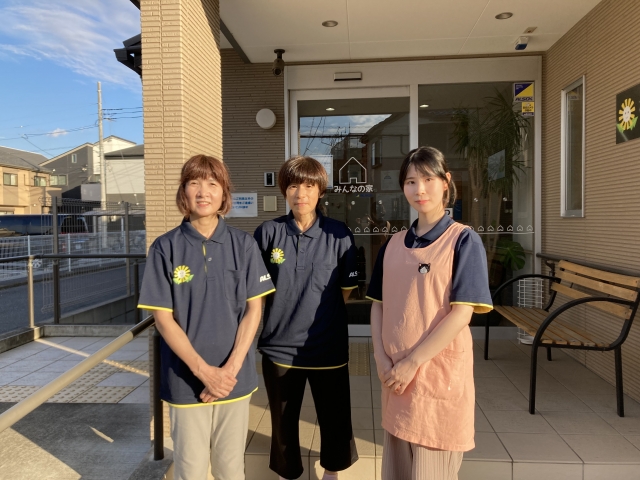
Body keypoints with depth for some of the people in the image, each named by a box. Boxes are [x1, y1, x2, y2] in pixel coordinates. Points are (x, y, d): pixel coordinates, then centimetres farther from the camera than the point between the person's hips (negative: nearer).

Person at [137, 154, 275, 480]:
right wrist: (203, 370, -14)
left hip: (235, 377, 1)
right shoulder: (165, 248, -6)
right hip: (186, 379, -1)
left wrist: (230, 368, -12)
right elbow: (163, 318, -7)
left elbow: (254, 309, -3)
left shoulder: (243, 245, -2)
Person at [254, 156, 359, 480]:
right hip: (280, 345, 1)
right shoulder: (268, 232, -4)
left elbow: (346, 290, 3)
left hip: (328, 346, 0)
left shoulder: (338, 234, -6)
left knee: (335, 417, 16)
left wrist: (318, 312, 3)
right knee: (283, 420, 18)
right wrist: (284, 316, 1)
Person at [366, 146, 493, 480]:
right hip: (395, 374, 5)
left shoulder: (463, 240, -7)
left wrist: (413, 363, -16)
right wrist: (382, 359, -4)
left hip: (439, 373, -4)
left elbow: (461, 314, -14)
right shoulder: (393, 245, 8)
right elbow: (378, 305, 8)